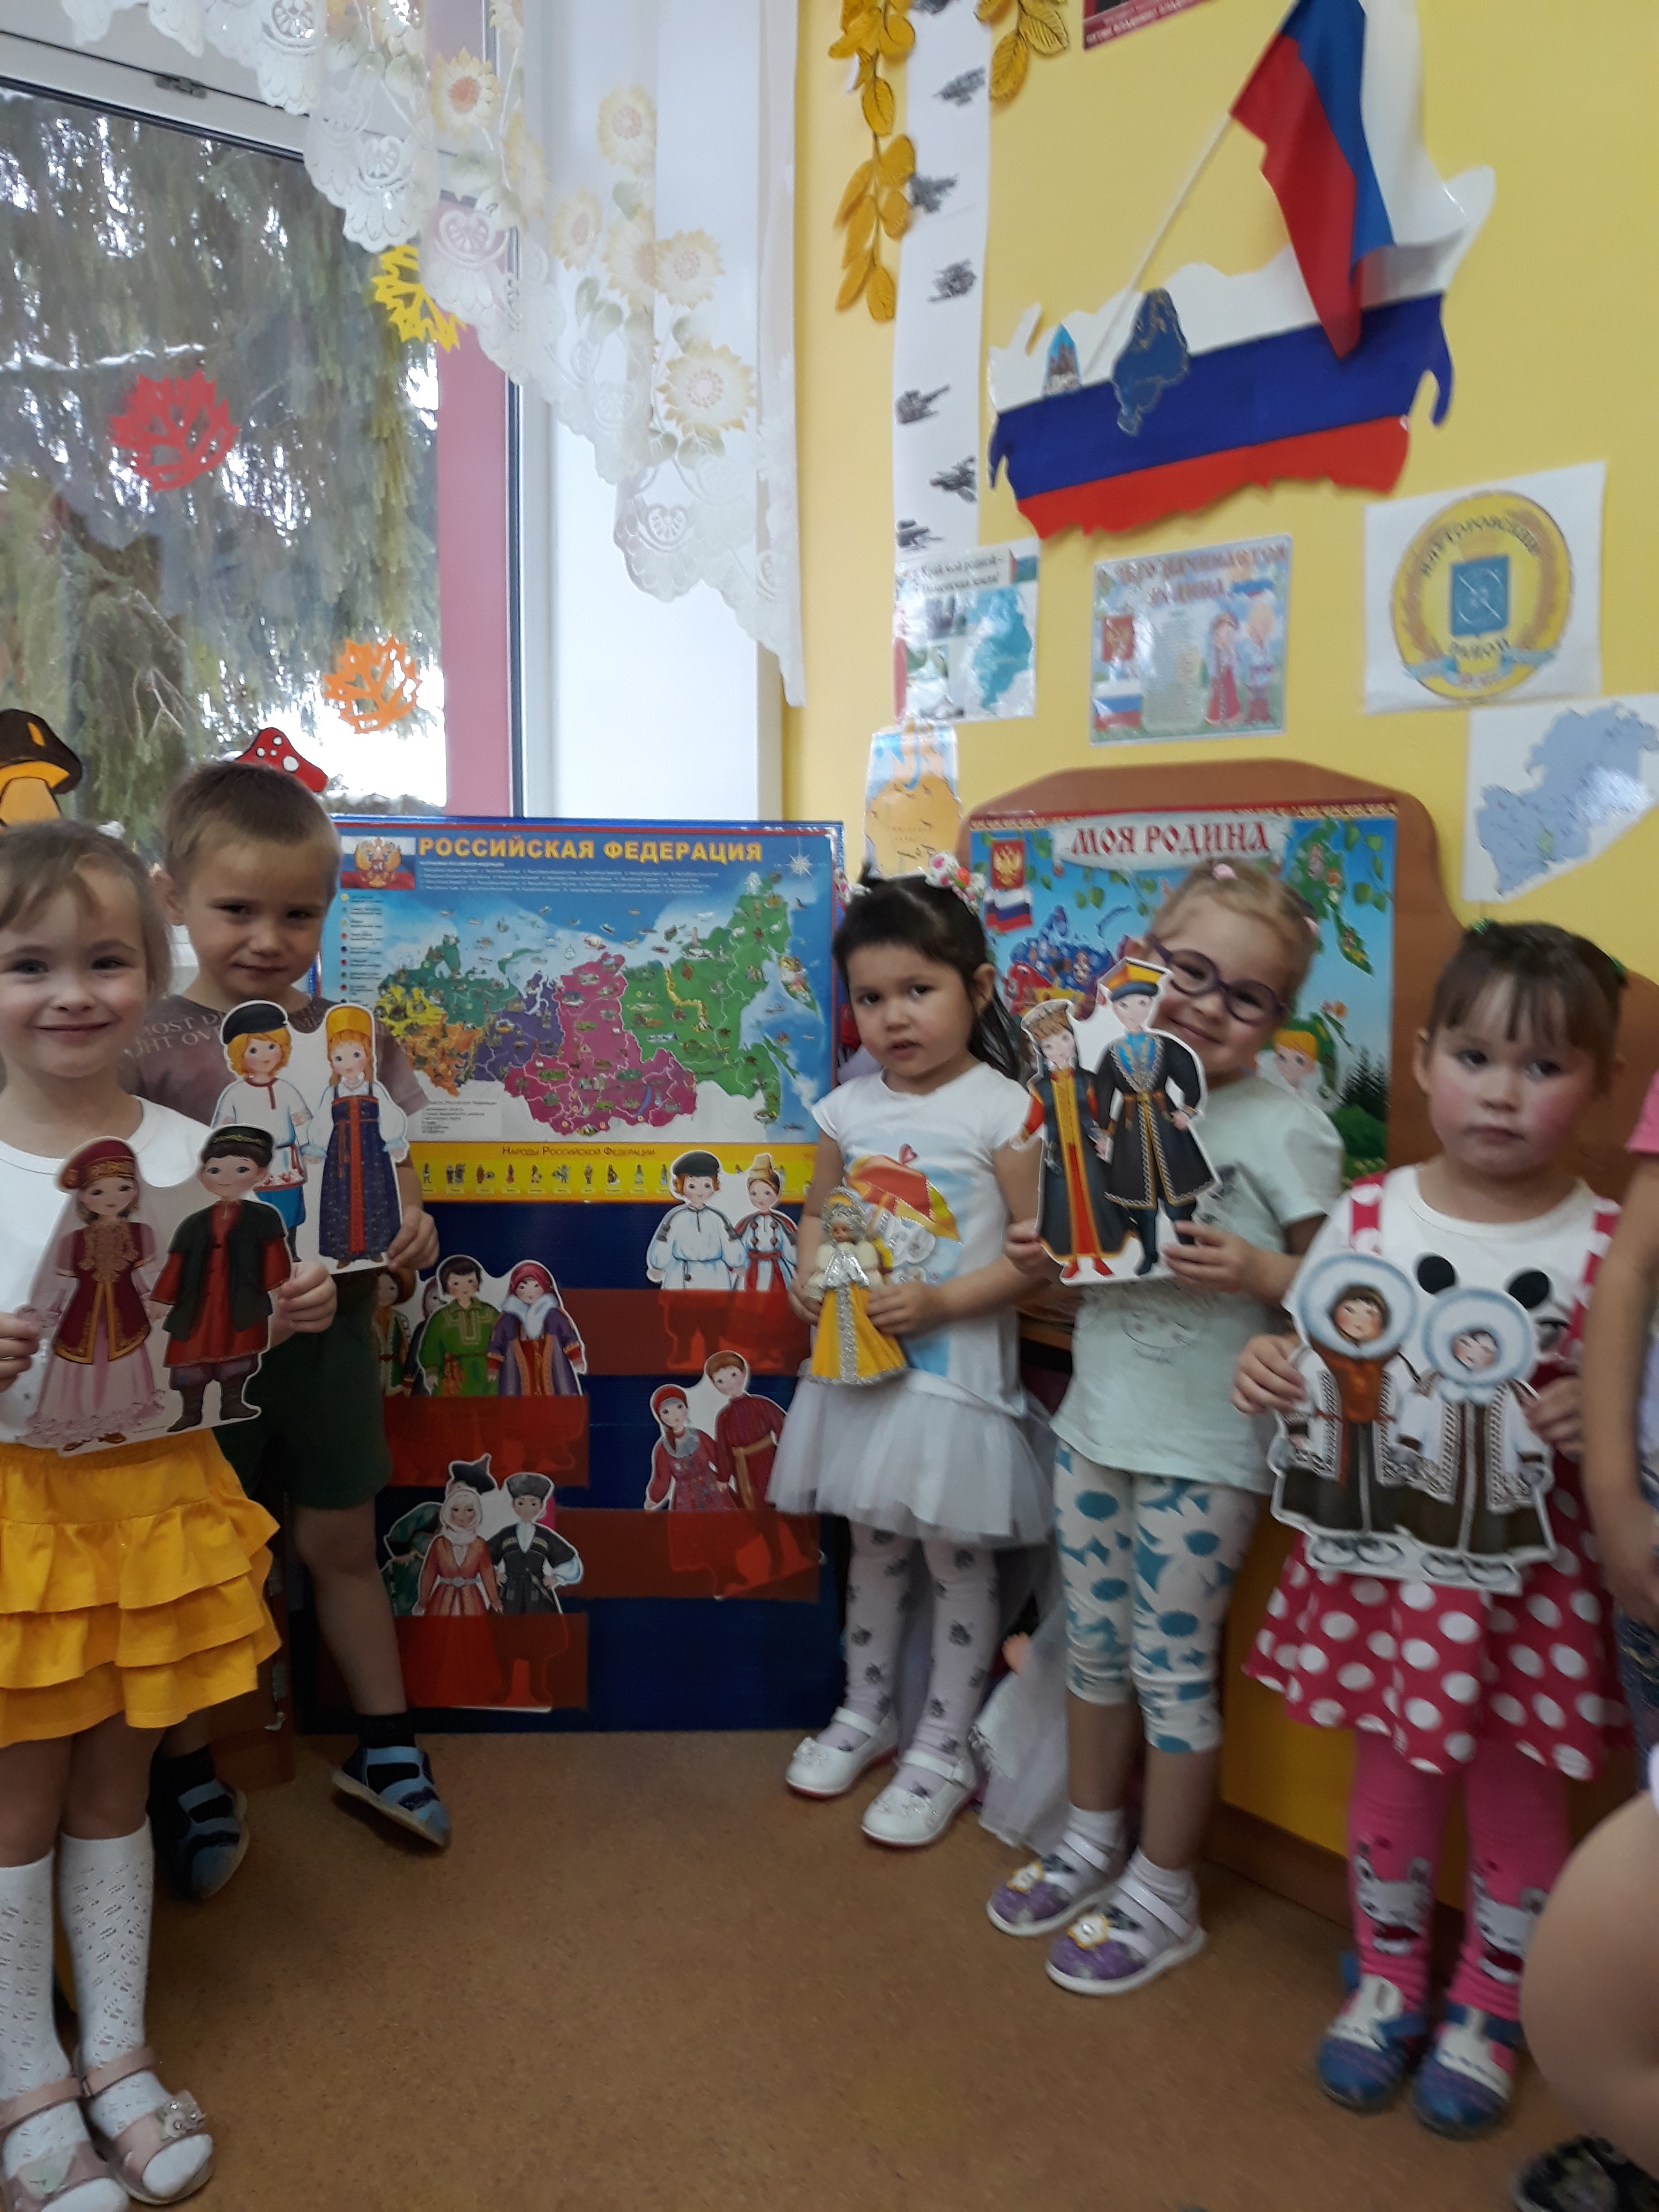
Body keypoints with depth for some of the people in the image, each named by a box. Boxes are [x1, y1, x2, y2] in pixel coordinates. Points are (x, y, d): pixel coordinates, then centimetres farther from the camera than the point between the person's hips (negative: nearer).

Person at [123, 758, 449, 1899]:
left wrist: (410, 1224, -11)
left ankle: (384, 1745, 35)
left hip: (329, 1326, 3)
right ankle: (188, 1774, 33)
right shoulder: (151, 1048, -11)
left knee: (342, 1545, 17)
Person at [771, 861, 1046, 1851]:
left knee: (960, 1561, 9)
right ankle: (866, 1714, 40)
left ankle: (944, 1750, 27)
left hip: (957, 1371, -5)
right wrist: (810, 1278, -4)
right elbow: (821, 1210, 15)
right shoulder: (850, 1108, 3)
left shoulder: (1003, 1108, -12)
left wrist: (942, 1301, -22)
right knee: (874, 1548, 21)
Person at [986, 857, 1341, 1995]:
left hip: (1205, 1450, -6)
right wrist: (1047, 1253, -4)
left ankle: (1165, 1895, 29)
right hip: (1095, 1424, 6)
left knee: (1172, 1665, 8)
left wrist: (1256, 1273, -30)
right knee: (1094, 1646, 20)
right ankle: (1092, 1843, 42)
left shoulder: (1284, 1128, -14)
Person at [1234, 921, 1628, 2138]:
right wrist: (1267, 1368, -17)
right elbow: (1312, 1364, 3)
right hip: (1383, 1554, 1)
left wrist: (1597, 1423, -24)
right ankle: (1387, 1977, 44)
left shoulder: (1609, 1249, -12)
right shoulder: (1366, 1215, -7)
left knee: (1517, 1787, 16)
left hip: (1531, 1572, -1)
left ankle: (1490, 2006, 43)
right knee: (1393, 1768, 18)